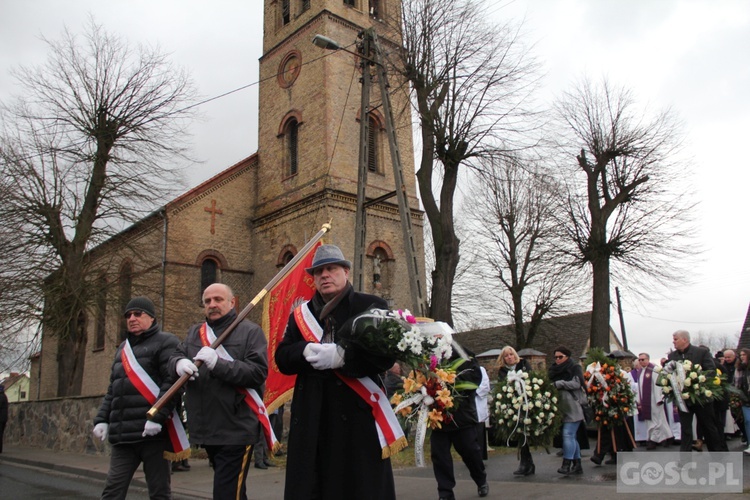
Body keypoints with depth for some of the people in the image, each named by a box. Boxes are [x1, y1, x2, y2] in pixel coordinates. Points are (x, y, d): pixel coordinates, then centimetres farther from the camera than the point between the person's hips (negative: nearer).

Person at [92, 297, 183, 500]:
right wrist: (101, 419, 11)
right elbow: (112, 390, 24)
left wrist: (157, 417, -22)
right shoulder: (122, 349, 23)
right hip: (122, 435, 7)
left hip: (152, 432, -6)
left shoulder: (165, 342, -1)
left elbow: (172, 382, -13)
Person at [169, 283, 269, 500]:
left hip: (237, 431, -6)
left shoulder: (250, 331, -4)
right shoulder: (194, 332, 15)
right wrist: (179, 363, -17)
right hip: (206, 431, 6)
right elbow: (174, 357, 6)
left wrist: (218, 363, -23)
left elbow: (259, 372, -15)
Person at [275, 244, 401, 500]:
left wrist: (340, 356, -19)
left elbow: (386, 353, -9)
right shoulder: (301, 314, 16)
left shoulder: (371, 306, 2)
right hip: (310, 417, 4)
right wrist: (306, 352, -13)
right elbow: (282, 359, 9)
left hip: (358, 414, -4)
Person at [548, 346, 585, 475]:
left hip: (573, 407, -6)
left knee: (568, 434, -13)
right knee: (572, 436, 11)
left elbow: (576, 383, -12)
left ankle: (567, 464, -13)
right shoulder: (554, 370, 18)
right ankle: (577, 464, 17)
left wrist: (558, 384, -15)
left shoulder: (575, 368, 0)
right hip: (561, 408, 7)